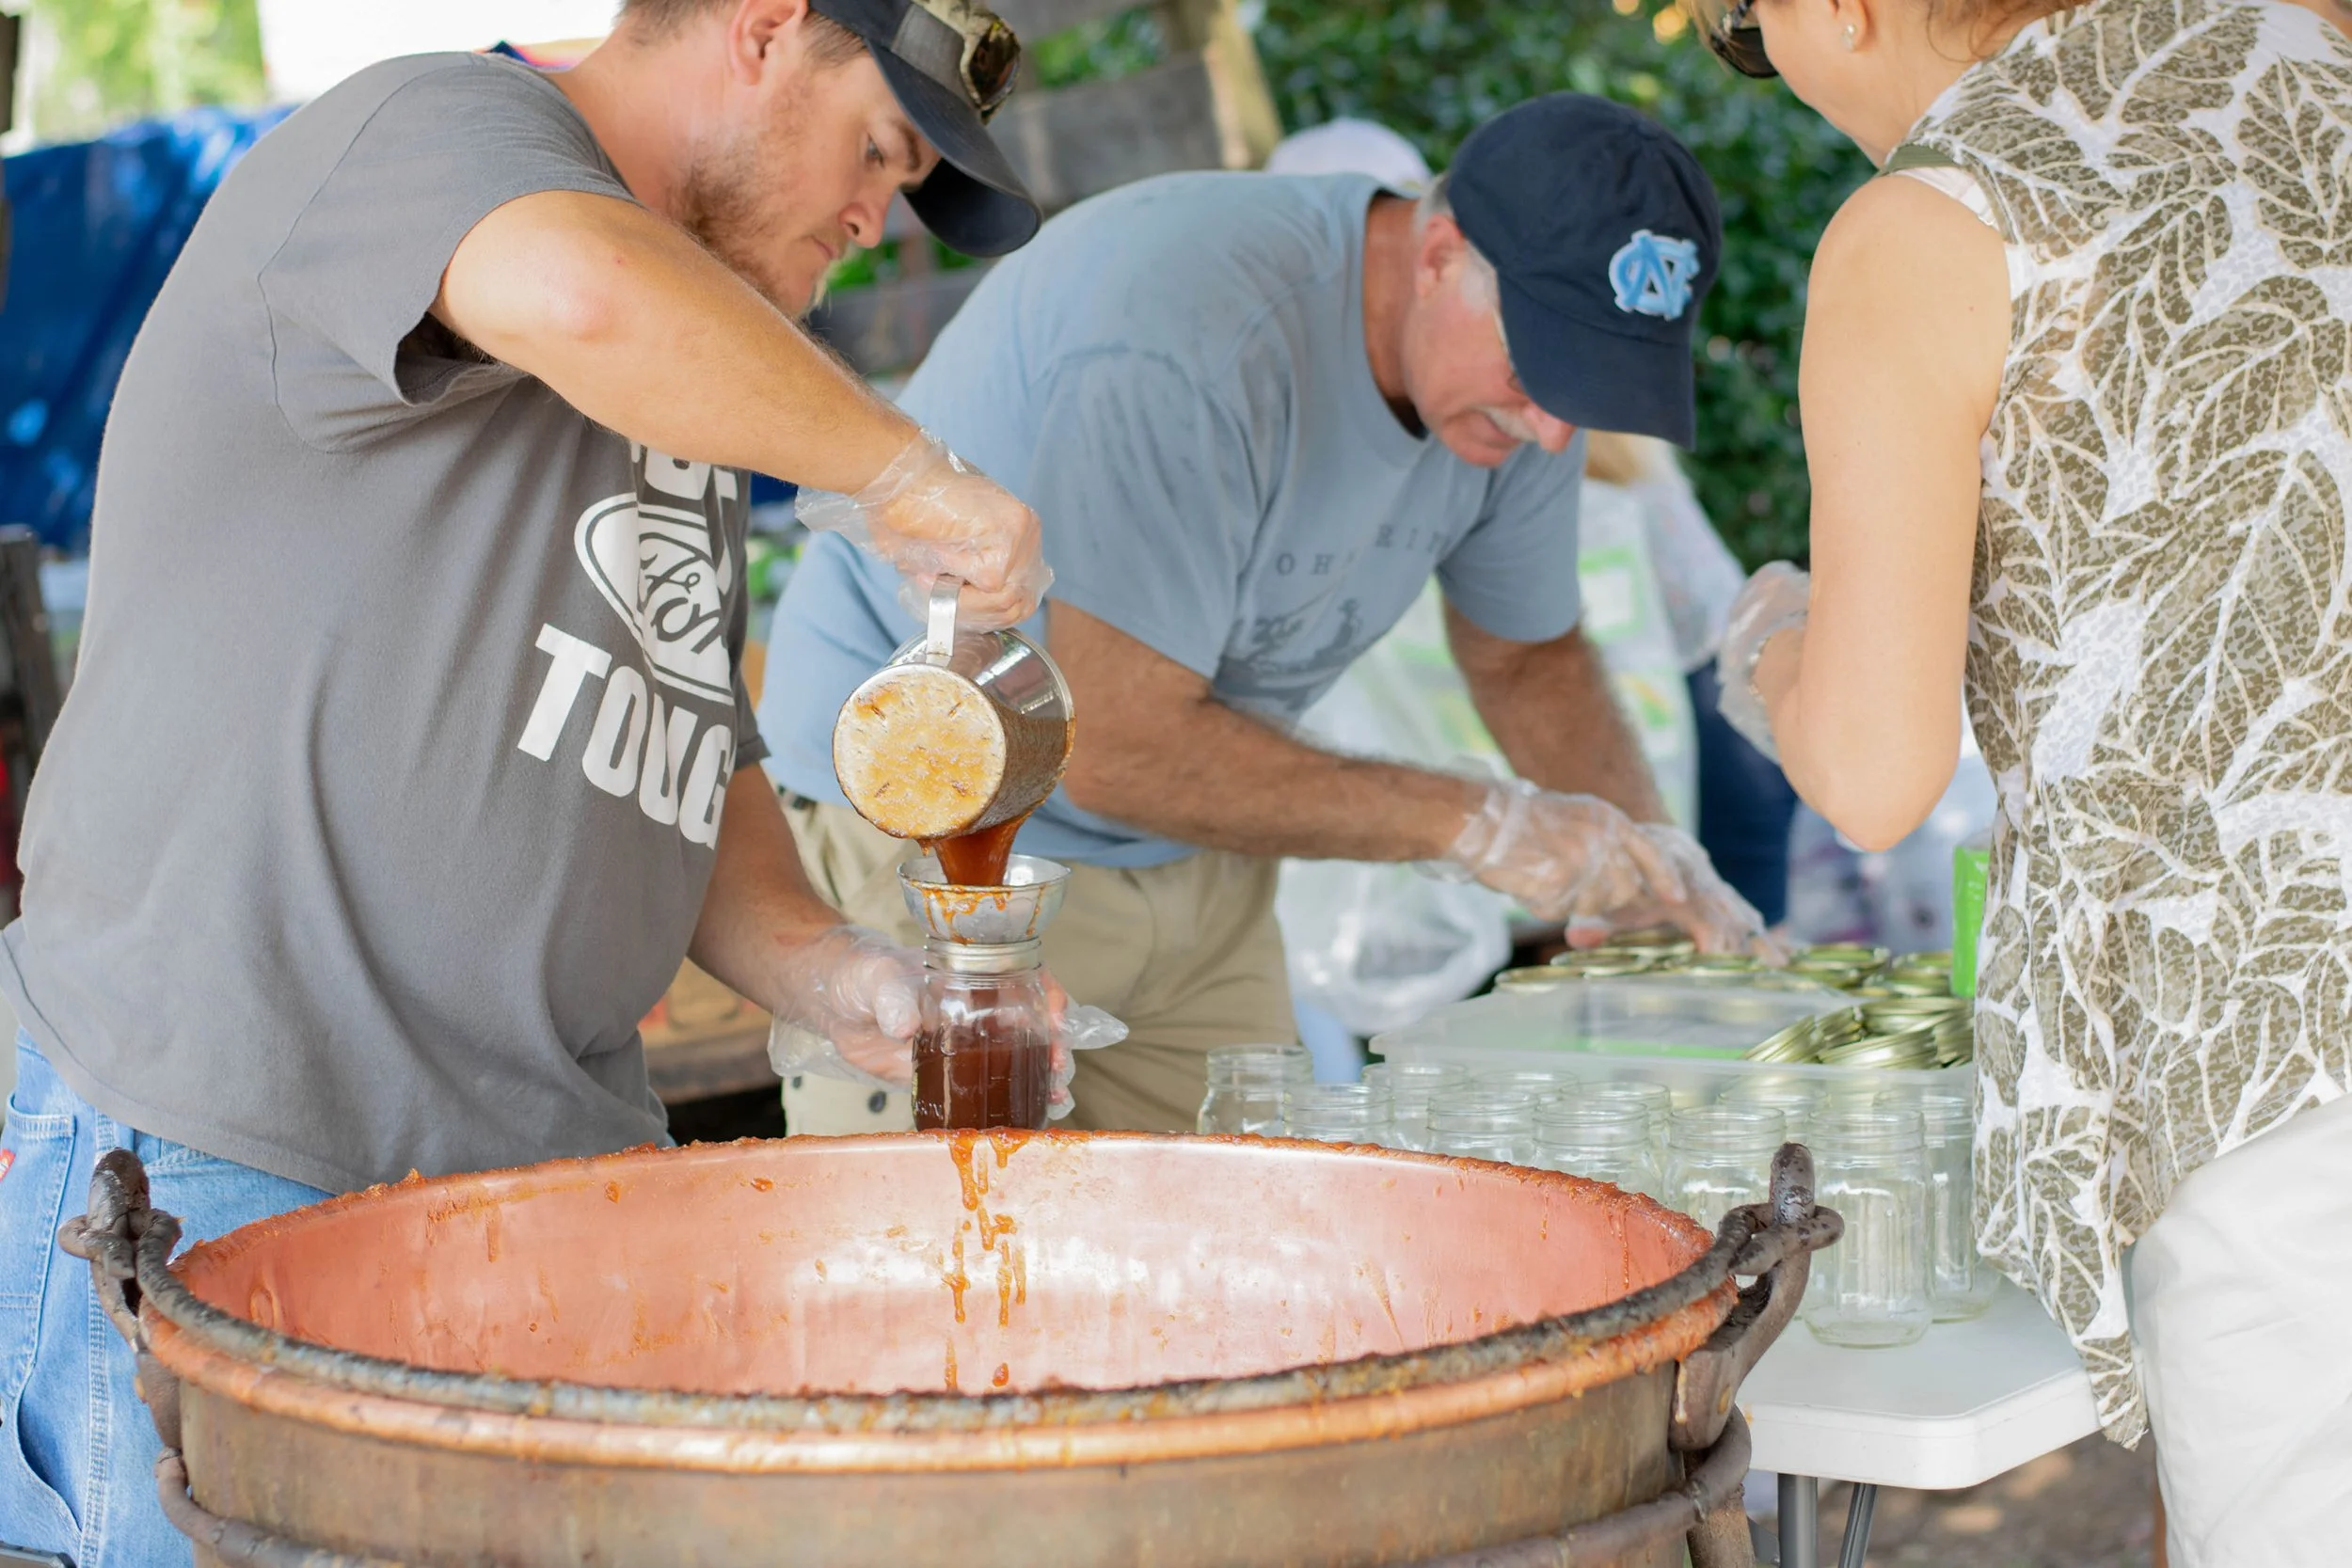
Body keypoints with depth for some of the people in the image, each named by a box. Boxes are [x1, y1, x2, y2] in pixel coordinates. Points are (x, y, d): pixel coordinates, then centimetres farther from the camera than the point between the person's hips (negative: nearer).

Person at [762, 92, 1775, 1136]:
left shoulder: (1520, 372, -6)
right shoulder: (1193, 343, -31)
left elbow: (1527, 656, 12)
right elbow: (1118, 751, -30)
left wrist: (1646, 859, -6)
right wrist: (1471, 823, -26)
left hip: (1187, 858, 7)